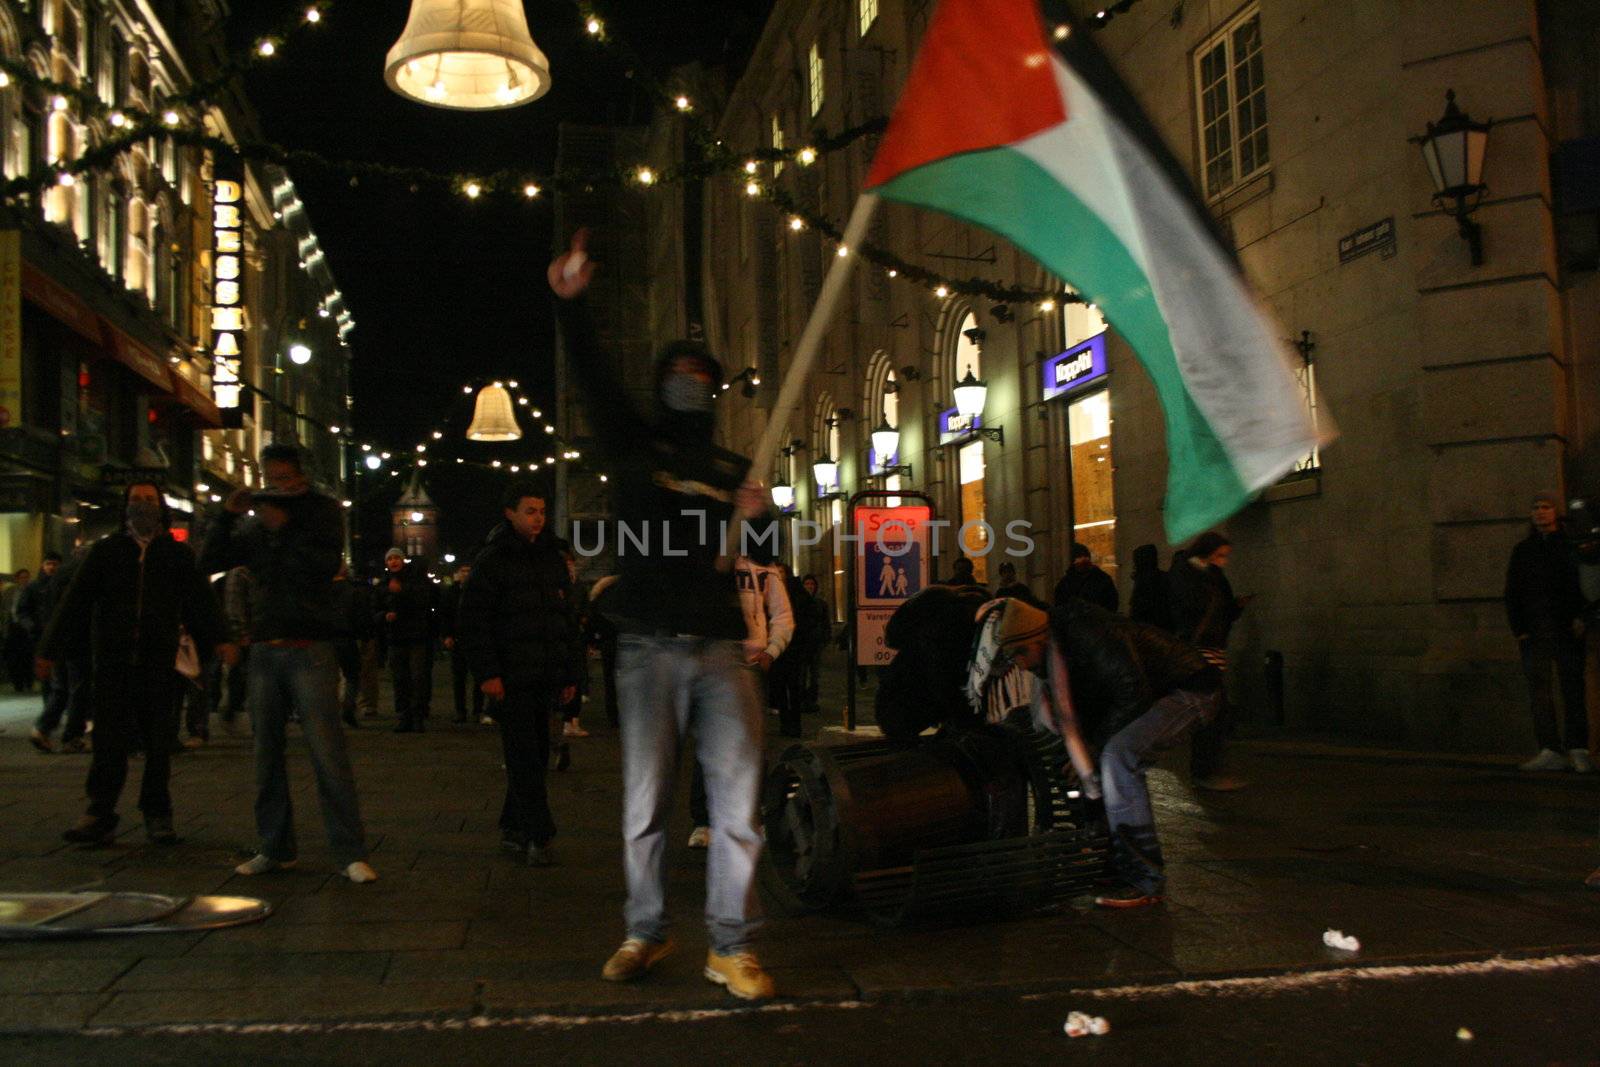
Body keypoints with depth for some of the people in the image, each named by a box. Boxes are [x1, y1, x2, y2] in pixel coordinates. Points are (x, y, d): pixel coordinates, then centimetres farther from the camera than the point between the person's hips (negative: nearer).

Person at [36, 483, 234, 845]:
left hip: (159, 664, 0)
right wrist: (50, 650, -2)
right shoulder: (106, 550, 7)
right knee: (109, 741, -1)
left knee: (158, 742, 5)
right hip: (111, 662, 0)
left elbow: (200, 599, -4)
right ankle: (100, 815, 7)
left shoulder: (178, 554, 7)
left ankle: (157, 815, 15)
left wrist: (218, 638, -19)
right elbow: (75, 601, 4)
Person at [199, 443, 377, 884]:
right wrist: (227, 516, -2)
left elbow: (327, 563, -10)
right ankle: (276, 847, 18)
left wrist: (285, 530, -15)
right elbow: (208, 562, 9)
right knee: (267, 752, 8)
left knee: (327, 752, -10)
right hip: (264, 649, 5)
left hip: (310, 649, -5)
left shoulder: (322, 510, 4)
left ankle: (349, 852, -8)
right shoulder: (255, 522, 15)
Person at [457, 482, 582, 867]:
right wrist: (486, 673, -14)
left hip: (545, 680, 6)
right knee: (523, 757, -6)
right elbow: (471, 621, -7)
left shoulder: (553, 560, 16)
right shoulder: (491, 561, -2)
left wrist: (570, 674, 16)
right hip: (510, 680, -6)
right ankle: (538, 836, -4)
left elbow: (568, 620, 20)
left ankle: (513, 828, 21)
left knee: (535, 757, 9)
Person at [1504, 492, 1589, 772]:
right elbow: (1512, 592, 12)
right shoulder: (1523, 549, 16)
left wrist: (1581, 616, -12)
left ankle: (1579, 752, -3)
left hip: (1568, 626, -2)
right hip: (1534, 630, 2)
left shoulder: (1572, 545, 10)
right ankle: (1550, 752, -8)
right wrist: (1518, 630, 1)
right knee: (1538, 687, -6)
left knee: (1572, 686, -5)